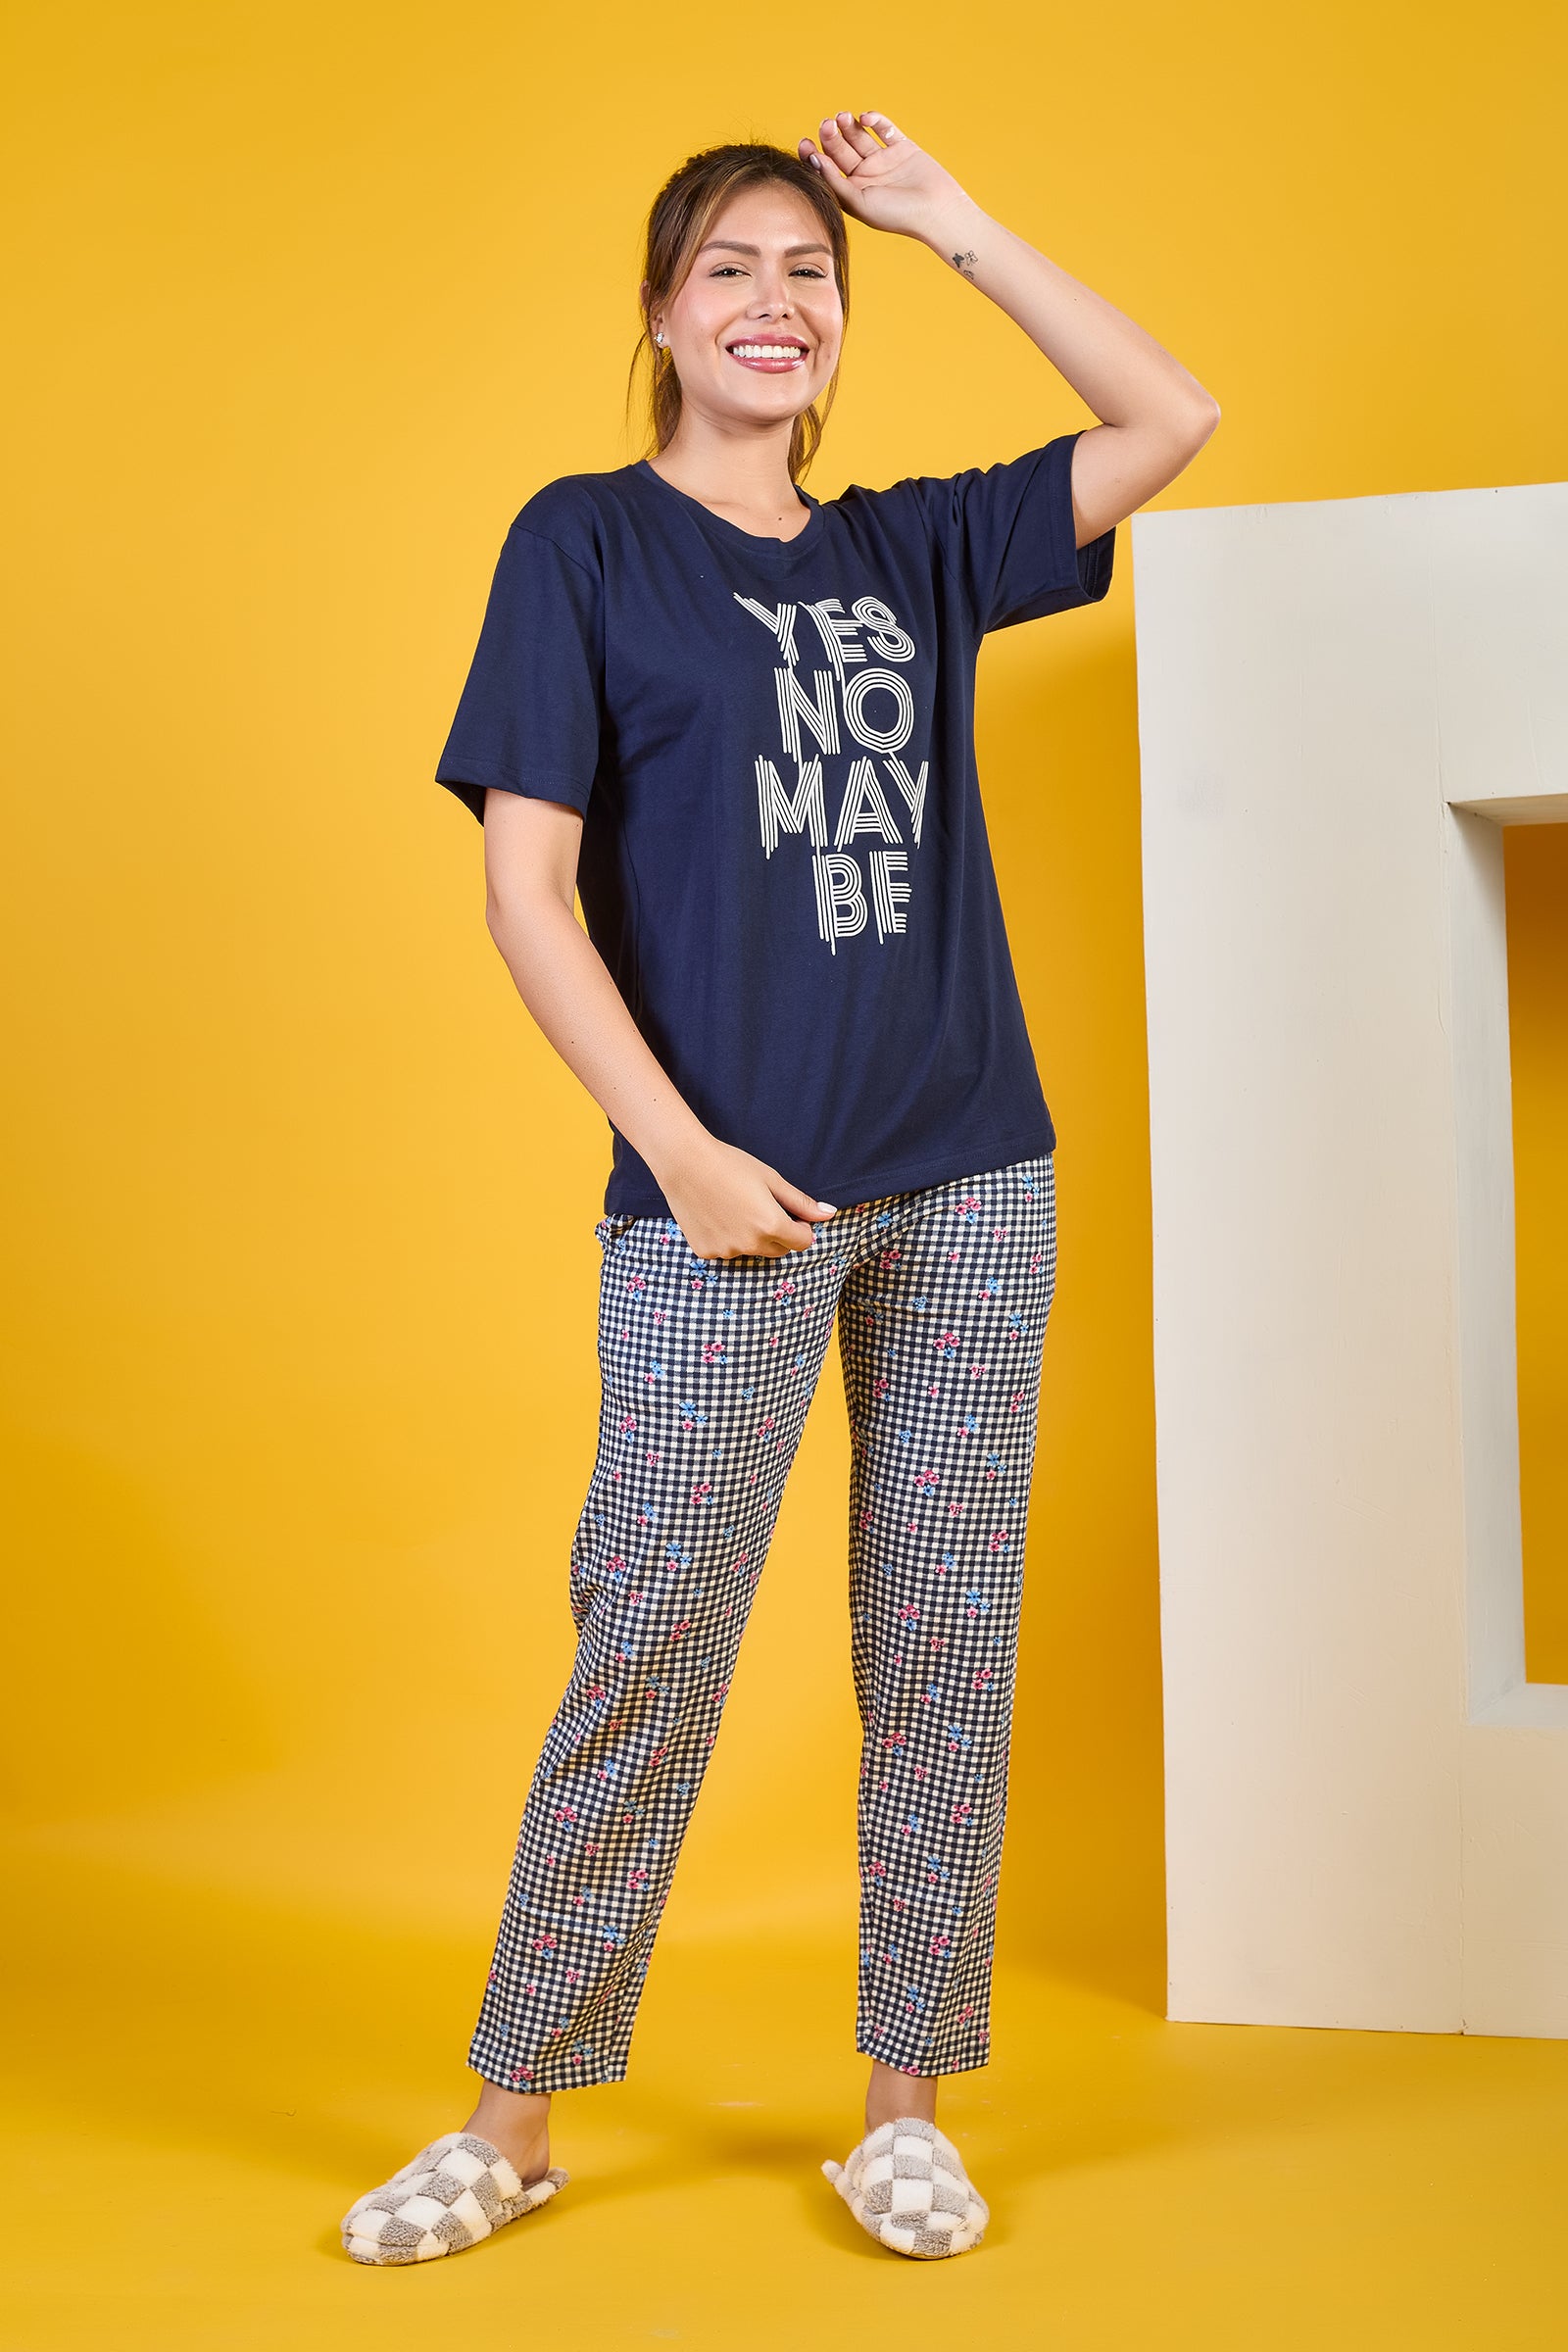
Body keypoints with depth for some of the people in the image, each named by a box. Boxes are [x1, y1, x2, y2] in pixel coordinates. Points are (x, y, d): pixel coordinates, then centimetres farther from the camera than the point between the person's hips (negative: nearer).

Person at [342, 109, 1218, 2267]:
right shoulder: (587, 541, 2)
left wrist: (947, 220, 10)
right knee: (650, 1652, -1)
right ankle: (514, 2115, 13)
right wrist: (682, 1153, -12)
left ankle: (905, 2110, 17)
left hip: (968, 1184, 4)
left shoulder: (913, 551, 13)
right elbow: (527, 890, -5)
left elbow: (1173, 419, 13)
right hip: (731, 1195, -4)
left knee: (945, 1647, 6)